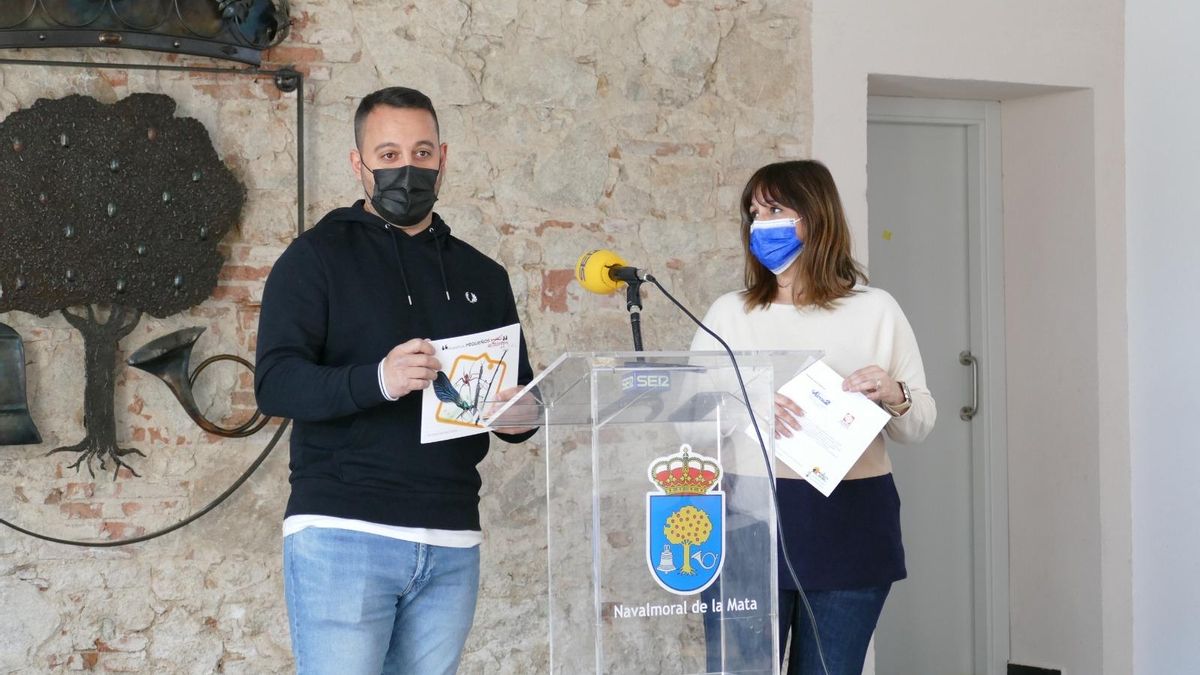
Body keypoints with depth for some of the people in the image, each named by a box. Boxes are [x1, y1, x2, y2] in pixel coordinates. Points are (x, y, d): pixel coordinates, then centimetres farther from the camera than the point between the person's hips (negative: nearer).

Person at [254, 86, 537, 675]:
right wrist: (377, 380, -28)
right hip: (341, 532, -4)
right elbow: (276, 383, -10)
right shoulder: (317, 257, 2)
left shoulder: (482, 276, 16)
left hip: (452, 545, 5)